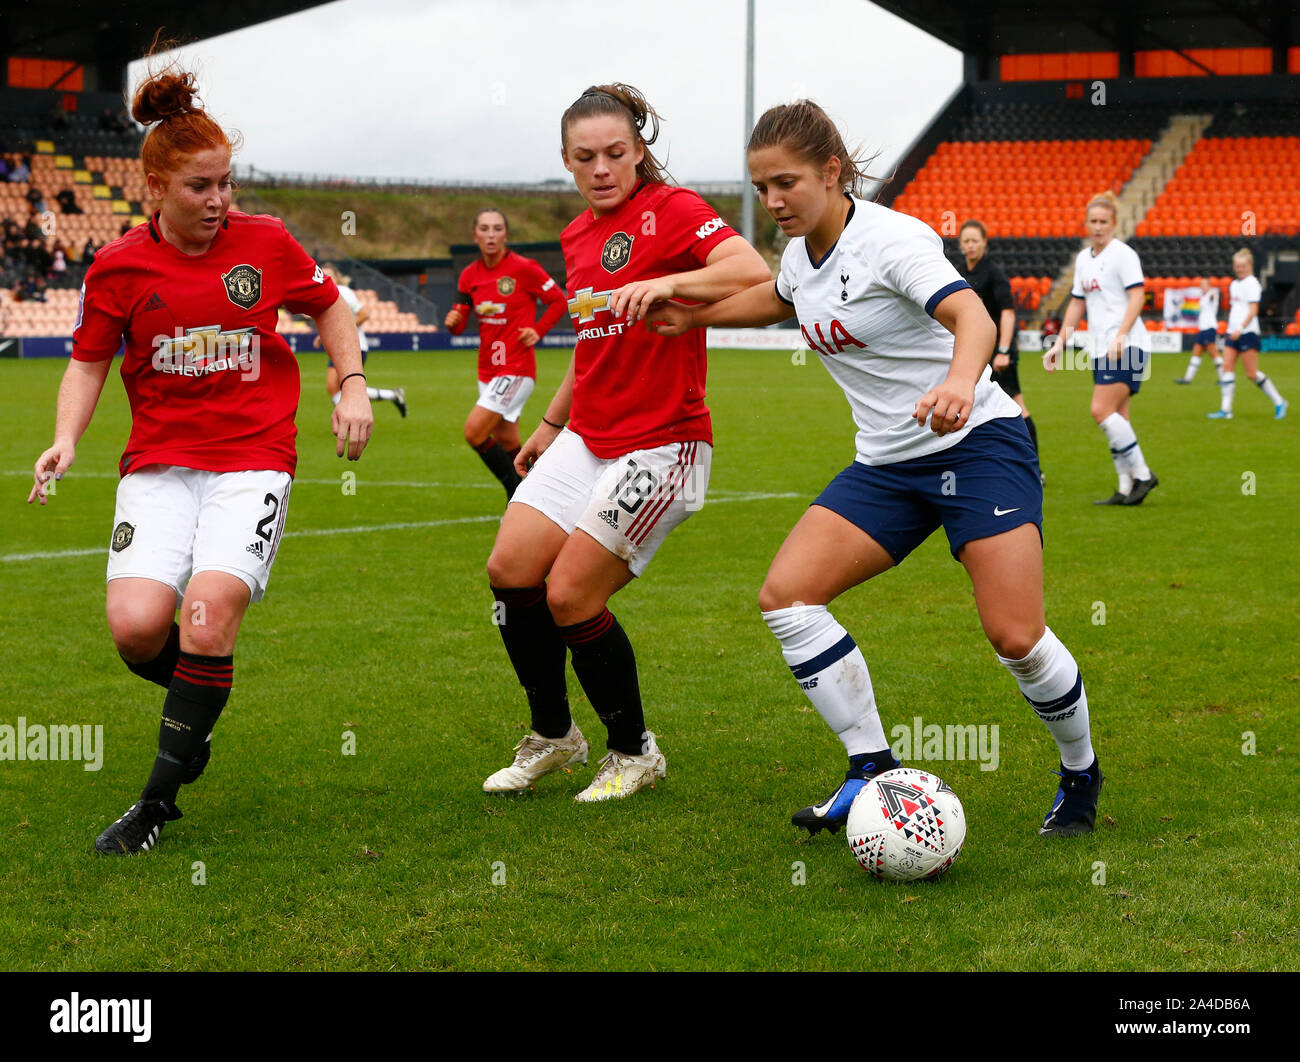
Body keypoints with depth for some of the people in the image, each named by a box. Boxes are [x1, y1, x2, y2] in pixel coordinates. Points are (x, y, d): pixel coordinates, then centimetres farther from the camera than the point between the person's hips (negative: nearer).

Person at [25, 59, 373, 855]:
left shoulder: (266, 243, 1)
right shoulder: (119, 268, 0)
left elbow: (329, 305, 18)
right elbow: (89, 363, 10)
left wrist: (353, 386, 8)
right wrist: (66, 442, -5)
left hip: (254, 458, -1)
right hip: (159, 463, 1)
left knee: (209, 608, -22)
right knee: (137, 625, -17)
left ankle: (160, 800, -9)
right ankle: (198, 701, 20)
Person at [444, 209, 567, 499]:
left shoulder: (523, 268, -11)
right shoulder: (469, 275, 5)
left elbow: (559, 300, 0)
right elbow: (459, 325, 8)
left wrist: (538, 331, -9)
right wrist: (453, 320, -14)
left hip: (517, 367, -7)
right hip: (488, 369, 7)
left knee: (474, 431, -18)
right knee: (507, 444, 12)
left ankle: (518, 494, -4)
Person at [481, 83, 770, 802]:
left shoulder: (670, 210, -11)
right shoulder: (577, 235, 13)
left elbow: (753, 272, -27)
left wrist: (666, 283, -40)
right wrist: (550, 424, 30)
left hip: (661, 442, -8)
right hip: (587, 439, 8)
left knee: (569, 596, -9)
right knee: (511, 569, -2)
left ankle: (633, 752, 11)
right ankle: (552, 736, 19)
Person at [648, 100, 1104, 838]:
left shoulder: (891, 239, -17)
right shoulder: (803, 251, 6)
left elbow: (971, 316, -34)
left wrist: (959, 382, -55)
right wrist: (693, 316, 22)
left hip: (977, 443, -7)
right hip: (887, 465, 8)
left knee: (1016, 636, -17)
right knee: (786, 594, -11)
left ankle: (1082, 776, 12)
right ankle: (874, 773, -4)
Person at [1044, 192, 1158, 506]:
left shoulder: (1123, 254, -7)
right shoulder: (1083, 259, 17)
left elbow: (1137, 296, -15)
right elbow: (1077, 304, 23)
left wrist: (1120, 337, -25)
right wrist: (1059, 344, 19)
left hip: (1127, 346, -8)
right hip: (1101, 349, 8)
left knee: (1102, 410, -17)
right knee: (1115, 418, 4)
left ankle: (1142, 474, -10)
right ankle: (1127, 488, 4)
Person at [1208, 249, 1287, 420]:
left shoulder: (1252, 283, -7)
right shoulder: (1234, 285, 17)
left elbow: (1253, 310, -14)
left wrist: (1241, 329, -24)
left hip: (1248, 333, -8)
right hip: (1233, 333, 8)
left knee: (1252, 373, -6)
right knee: (1227, 368, -3)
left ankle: (1279, 402, 7)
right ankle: (1225, 409, -6)